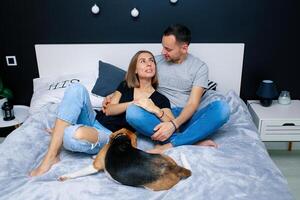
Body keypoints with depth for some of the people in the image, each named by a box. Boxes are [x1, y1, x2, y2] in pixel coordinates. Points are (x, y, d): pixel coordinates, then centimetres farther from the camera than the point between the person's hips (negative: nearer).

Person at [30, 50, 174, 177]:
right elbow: (109, 110, 1)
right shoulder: (125, 86, 13)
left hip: (112, 136, -4)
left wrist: (156, 110, -23)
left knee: (73, 135, -38)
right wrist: (134, 103, -15)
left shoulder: (159, 99, 4)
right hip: (95, 120, 5)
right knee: (76, 89, -25)